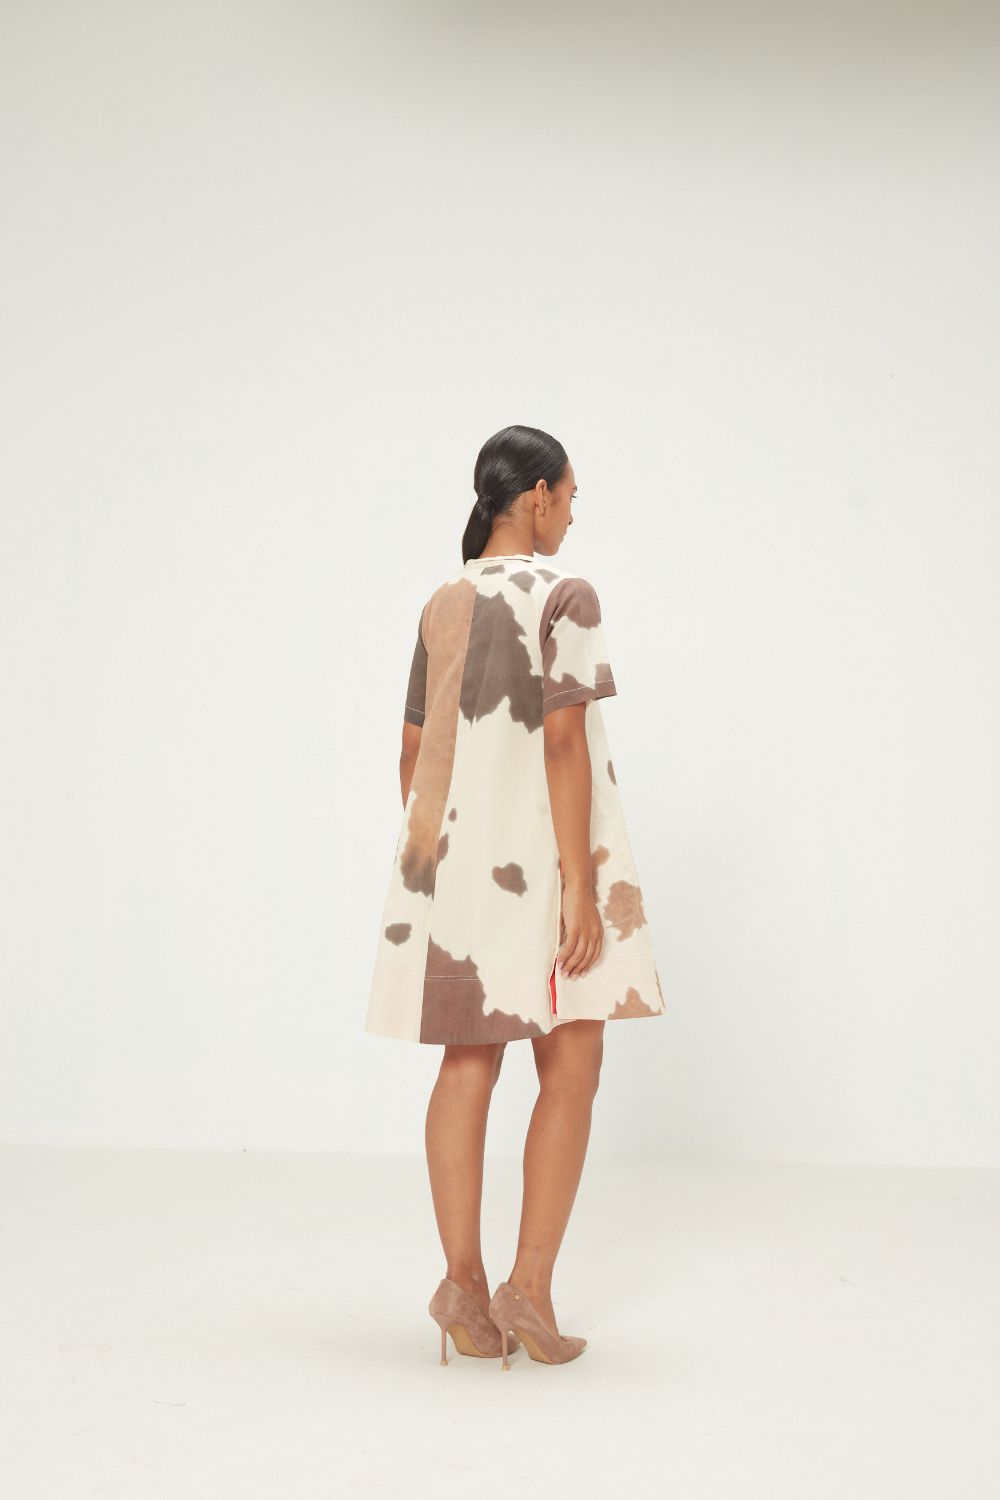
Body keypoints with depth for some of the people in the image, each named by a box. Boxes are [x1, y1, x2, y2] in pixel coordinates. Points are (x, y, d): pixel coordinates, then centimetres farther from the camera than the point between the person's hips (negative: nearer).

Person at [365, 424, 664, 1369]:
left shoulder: (442, 605, 11)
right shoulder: (564, 596, -8)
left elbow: (413, 752, 11)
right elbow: (563, 741, -16)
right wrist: (580, 884, -17)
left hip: (454, 855, 6)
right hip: (540, 857, -6)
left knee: (468, 1065, 8)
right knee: (570, 1071, 4)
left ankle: (463, 1284, 7)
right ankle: (529, 1285, -1)